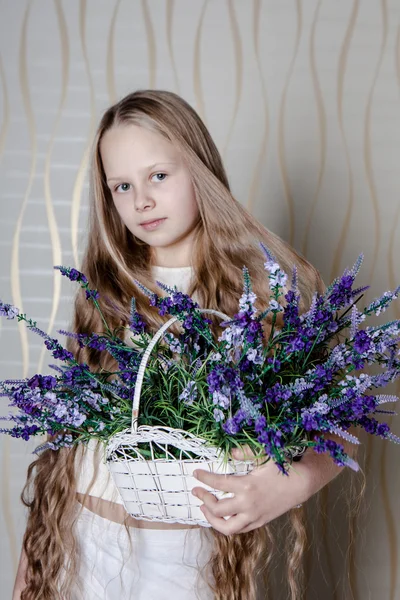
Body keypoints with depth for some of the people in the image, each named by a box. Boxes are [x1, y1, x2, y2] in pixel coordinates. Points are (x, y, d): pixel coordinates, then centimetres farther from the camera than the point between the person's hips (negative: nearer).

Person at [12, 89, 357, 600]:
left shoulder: (265, 289, -7)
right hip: (77, 540, 3)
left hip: (186, 556, -2)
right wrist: (33, 559, 6)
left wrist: (290, 485, -27)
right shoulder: (107, 289, 4)